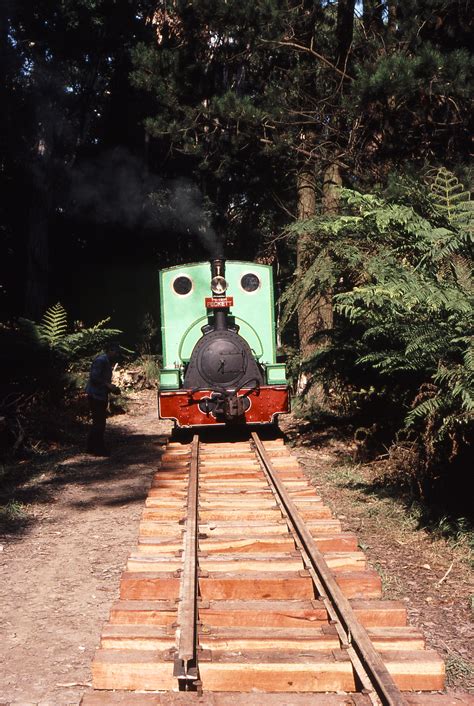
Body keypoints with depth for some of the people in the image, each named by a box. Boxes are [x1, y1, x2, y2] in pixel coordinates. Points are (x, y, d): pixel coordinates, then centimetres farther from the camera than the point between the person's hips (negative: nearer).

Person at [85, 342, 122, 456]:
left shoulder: (108, 362, 17)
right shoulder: (100, 360, -15)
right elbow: (94, 377, -22)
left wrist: (112, 388, 10)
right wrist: (109, 386, -21)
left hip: (101, 396, 11)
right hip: (95, 395, -11)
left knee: (98, 422, 14)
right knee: (99, 422, -8)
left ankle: (91, 447, 21)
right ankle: (99, 449, -3)